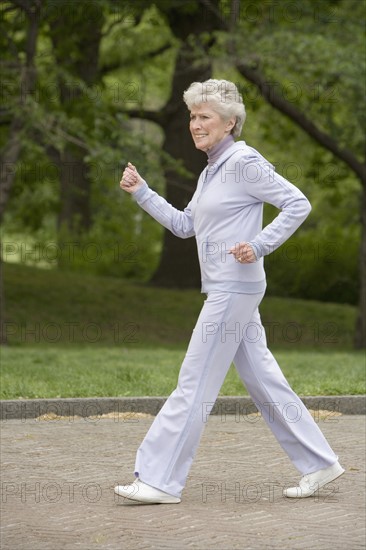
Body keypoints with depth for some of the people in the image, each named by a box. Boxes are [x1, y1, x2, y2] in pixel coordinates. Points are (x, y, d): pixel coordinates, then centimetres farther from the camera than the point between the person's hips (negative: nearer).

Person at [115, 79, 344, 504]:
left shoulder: (244, 162, -12)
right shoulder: (211, 171, 16)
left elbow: (298, 204, -13)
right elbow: (184, 225, 20)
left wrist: (259, 246, -19)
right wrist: (140, 192, 13)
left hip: (235, 290, -10)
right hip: (224, 290, 10)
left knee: (194, 384, -7)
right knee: (263, 381, 11)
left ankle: (160, 480, -4)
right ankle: (318, 464, 17)